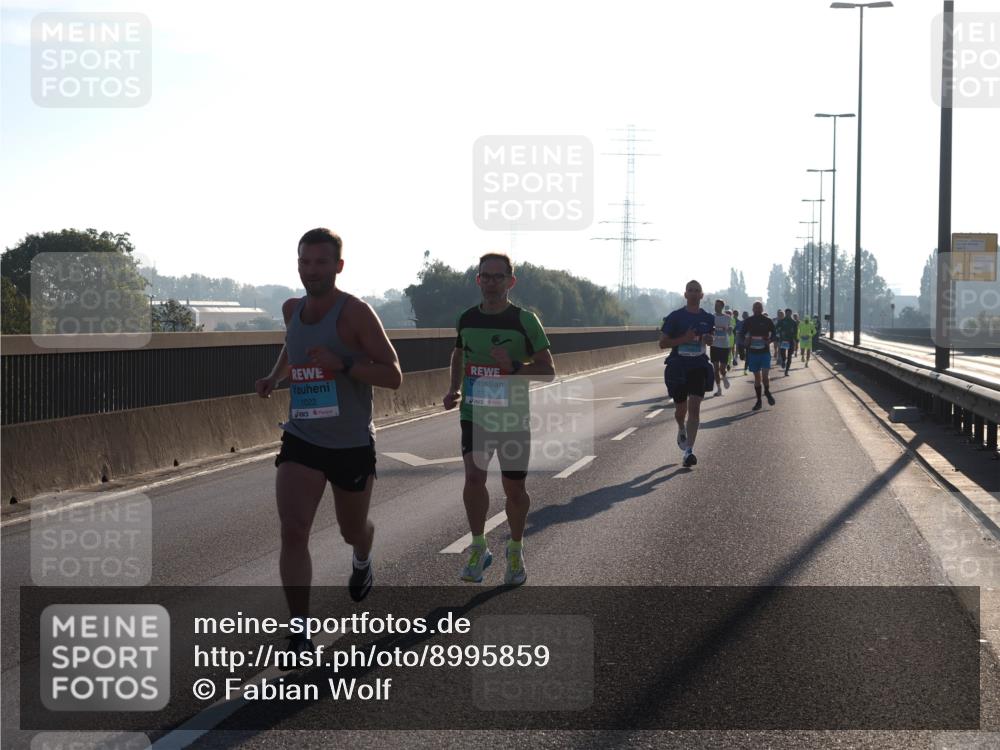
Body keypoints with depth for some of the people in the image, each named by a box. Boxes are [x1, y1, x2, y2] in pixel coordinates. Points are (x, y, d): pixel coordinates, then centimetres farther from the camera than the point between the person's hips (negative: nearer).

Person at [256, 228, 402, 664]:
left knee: (352, 529, 18)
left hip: (352, 444, -3)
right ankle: (300, 634, -12)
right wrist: (274, 376, 8)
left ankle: (362, 562, 57)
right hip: (301, 439, 3)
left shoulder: (355, 313, -15)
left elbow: (393, 376, -17)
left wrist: (341, 365, -30)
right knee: (292, 532, -15)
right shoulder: (292, 309, 3)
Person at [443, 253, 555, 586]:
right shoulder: (467, 318, 3)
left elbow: (548, 370, -5)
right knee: (473, 477, -18)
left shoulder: (525, 321, -7)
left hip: (514, 419, -2)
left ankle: (515, 549, 30)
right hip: (474, 415, 2)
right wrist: (454, 389, 6)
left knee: (514, 488, 7)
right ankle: (478, 547, 0)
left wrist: (514, 365, -23)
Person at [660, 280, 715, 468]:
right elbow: (662, 343, -5)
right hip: (678, 367, -1)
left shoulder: (708, 318, 5)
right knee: (680, 409, 9)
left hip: (699, 367, 1)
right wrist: (684, 339, -19)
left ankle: (689, 450, -12)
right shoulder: (675, 317, -4)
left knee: (694, 408, -12)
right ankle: (682, 429, 45)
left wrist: (709, 339, -3)